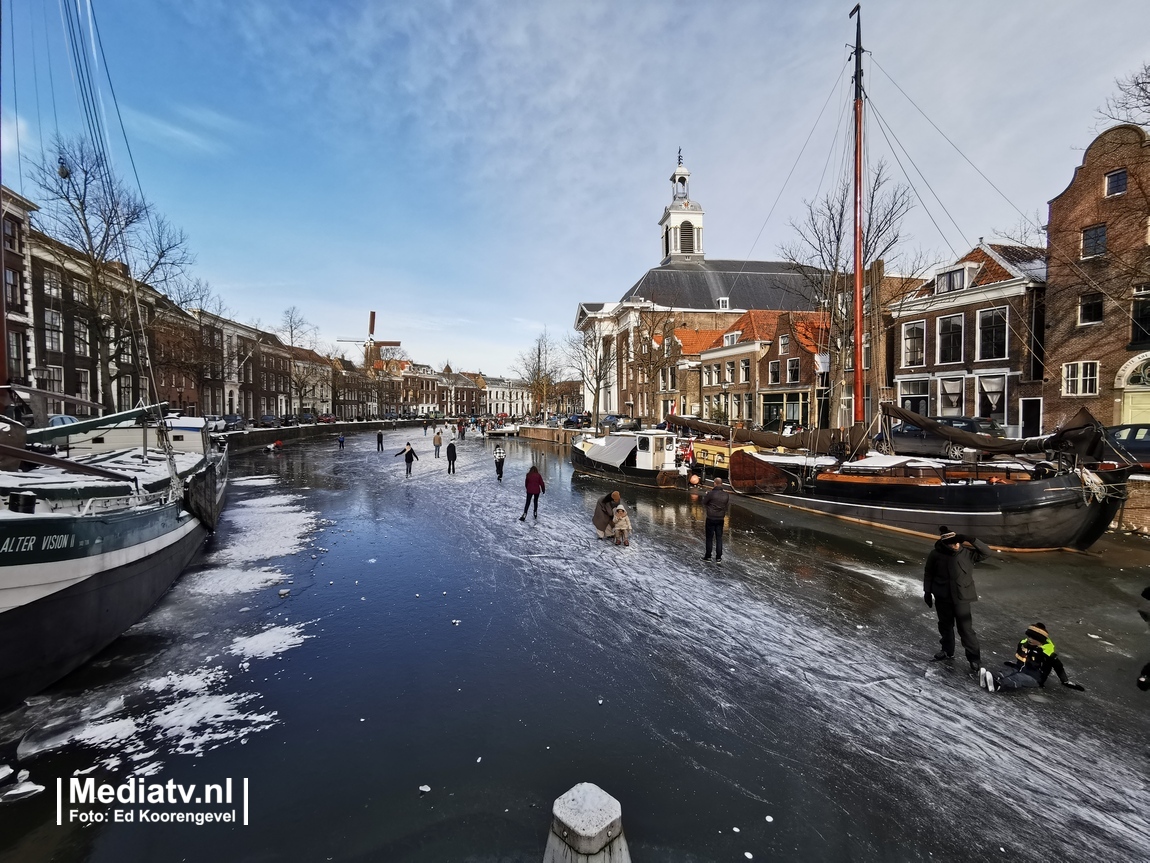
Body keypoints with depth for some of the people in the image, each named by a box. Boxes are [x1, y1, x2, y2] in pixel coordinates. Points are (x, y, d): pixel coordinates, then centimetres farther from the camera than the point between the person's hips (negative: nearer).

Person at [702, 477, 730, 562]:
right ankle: (718, 558, 12)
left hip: (711, 519, -3)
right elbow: (728, 507, 4)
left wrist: (705, 495, 13)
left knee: (709, 538, 7)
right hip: (720, 519, 4)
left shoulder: (711, 493, -17)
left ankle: (708, 556, 15)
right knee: (719, 538, 10)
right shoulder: (726, 495, -3)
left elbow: (704, 503, -5)